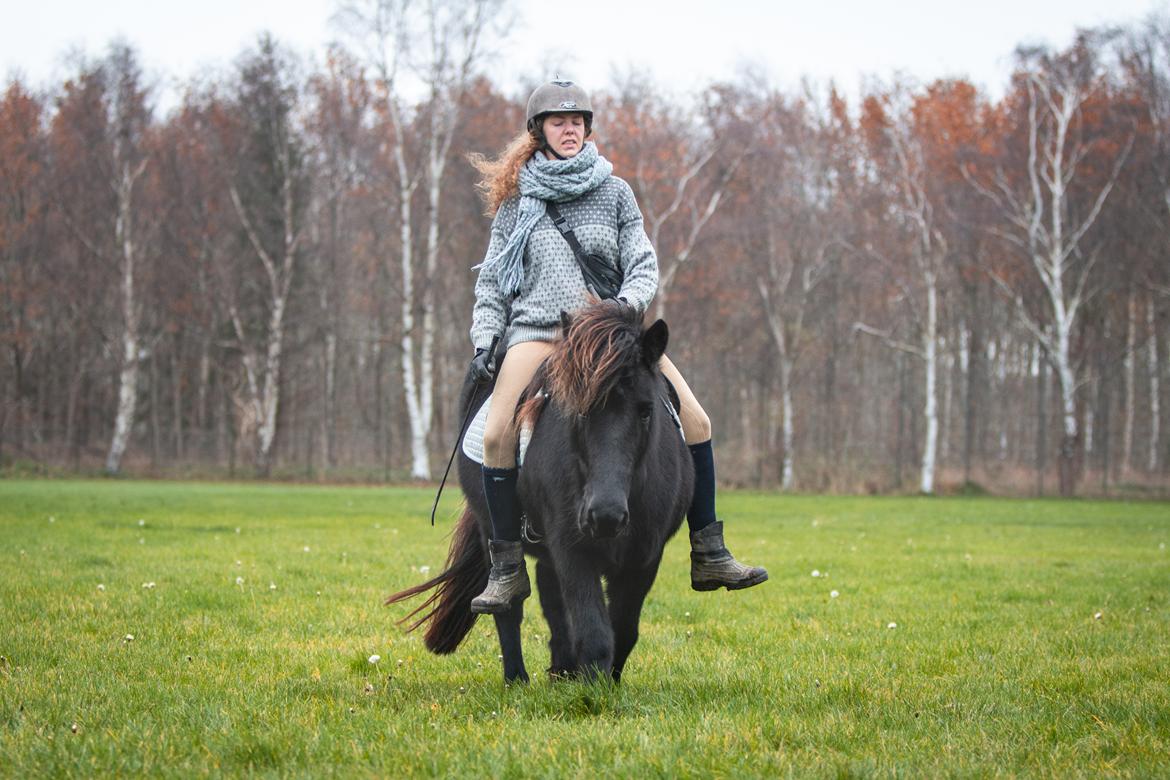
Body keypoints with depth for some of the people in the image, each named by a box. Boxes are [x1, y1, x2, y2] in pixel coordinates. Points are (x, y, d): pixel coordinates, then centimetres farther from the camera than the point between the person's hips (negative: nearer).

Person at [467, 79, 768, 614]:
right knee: (497, 435, -25)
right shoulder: (517, 200, 9)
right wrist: (484, 340, 0)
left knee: (695, 422, -9)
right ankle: (507, 569, -14)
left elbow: (643, 264, 6)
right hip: (537, 330, -2)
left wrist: (628, 302, -15)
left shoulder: (615, 193, 11)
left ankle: (709, 556, 1)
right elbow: (490, 281, 13)